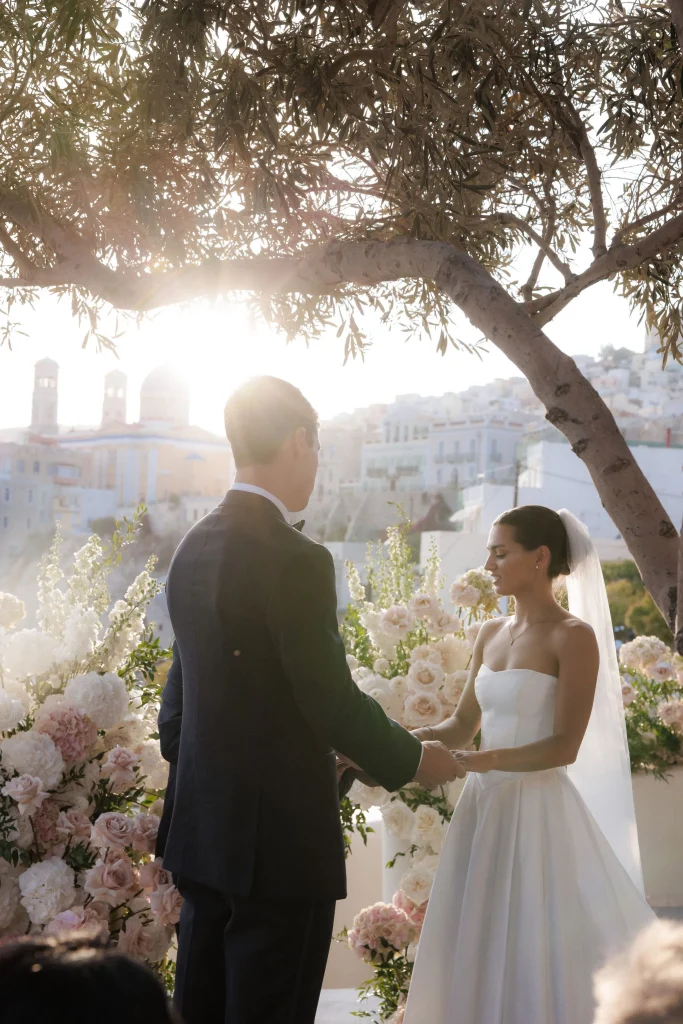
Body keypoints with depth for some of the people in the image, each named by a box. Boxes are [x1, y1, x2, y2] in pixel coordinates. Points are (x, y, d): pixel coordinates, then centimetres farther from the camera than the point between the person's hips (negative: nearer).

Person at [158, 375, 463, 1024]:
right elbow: (333, 702, -17)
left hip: (202, 830, 8)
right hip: (280, 839, -8)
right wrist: (413, 760, -1)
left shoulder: (192, 550, 6)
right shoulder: (295, 560, -19)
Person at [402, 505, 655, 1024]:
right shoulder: (491, 634, 12)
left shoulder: (574, 636, -9)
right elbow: (462, 725, 14)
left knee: (535, 963, -1)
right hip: (484, 807, 6)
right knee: (477, 955, 8)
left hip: (538, 813, -6)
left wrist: (483, 760, -25)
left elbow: (565, 747, -14)